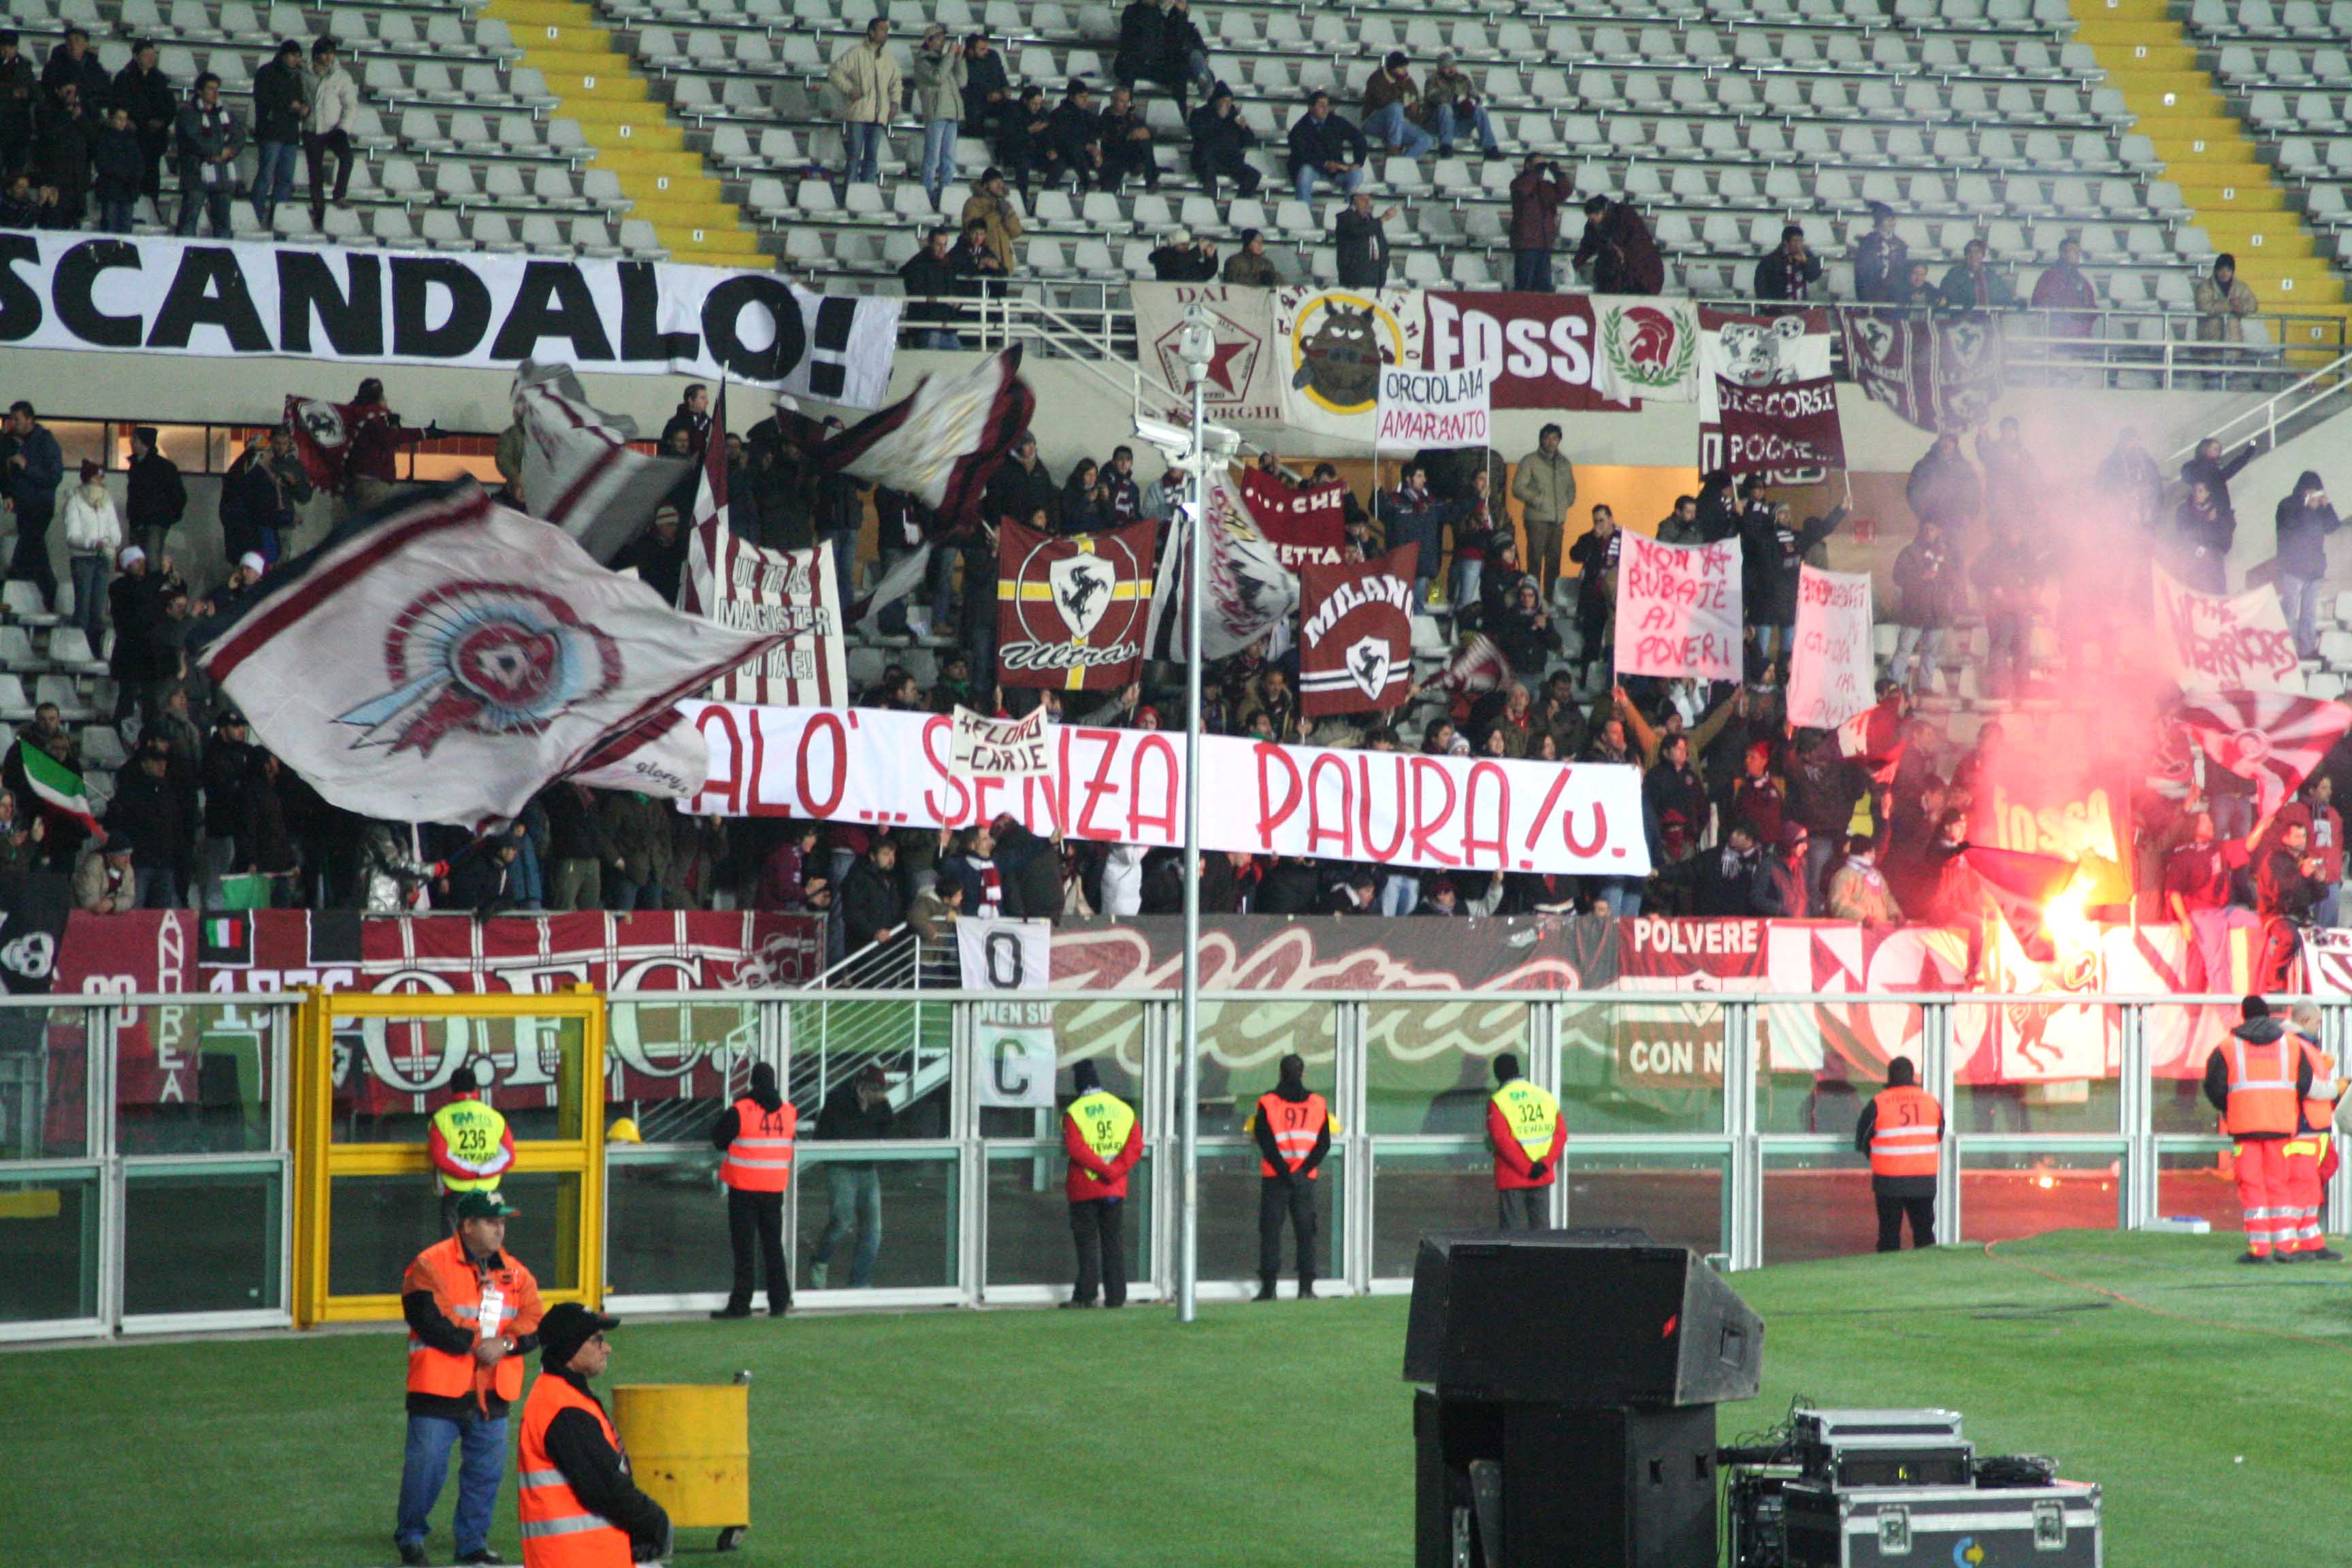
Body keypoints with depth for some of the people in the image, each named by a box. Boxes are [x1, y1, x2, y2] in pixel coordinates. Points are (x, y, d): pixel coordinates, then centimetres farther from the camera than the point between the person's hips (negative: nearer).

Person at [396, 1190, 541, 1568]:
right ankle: (410, 1536, 12)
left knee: (487, 1471, 7)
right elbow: (431, 1320, -15)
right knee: (426, 1467, -5)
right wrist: (477, 1342, -14)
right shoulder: (431, 1265, -6)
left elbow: (534, 1324, 6)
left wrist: (504, 1344, -13)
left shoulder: (514, 1272, 13)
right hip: (439, 1392, -5)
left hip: (492, 1394, 5)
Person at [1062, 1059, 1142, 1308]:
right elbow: (1135, 1147, -2)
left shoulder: (1074, 1112, -6)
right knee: (1114, 1242, 8)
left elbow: (1075, 1148, -18)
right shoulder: (1124, 1110, 8)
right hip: (1116, 1190, 4)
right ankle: (1116, 1296, 7)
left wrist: (1105, 1170, -16)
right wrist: (1114, 1171, -10)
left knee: (1087, 1242, 2)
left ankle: (1086, 1294, -1)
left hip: (1084, 1189, -4)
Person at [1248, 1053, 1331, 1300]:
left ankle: (1268, 1286, -2)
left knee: (1270, 1230, 2)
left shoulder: (1267, 1102, -2)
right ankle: (1306, 1287, 3)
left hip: (1275, 1178, -2)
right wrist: (1302, 1170, -4)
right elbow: (1324, 1144, 0)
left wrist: (1284, 1172, -8)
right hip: (1305, 1178, 2)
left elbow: (1264, 1141, -9)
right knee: (1305, 1232, 7)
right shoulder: (1317, 1103, 5)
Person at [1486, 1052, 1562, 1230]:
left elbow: (1501, 1138, -16)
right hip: (1543, 1177, 4)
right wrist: (1545, 1163, -8)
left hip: (1512, 1177, -4)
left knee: (1514, 1229, -1)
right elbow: (1561, 1133, 1)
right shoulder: (1546, 1097, 9)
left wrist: (1527, 1168, -15)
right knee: (1541, 1223, 11)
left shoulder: (1498, 1100, -6)